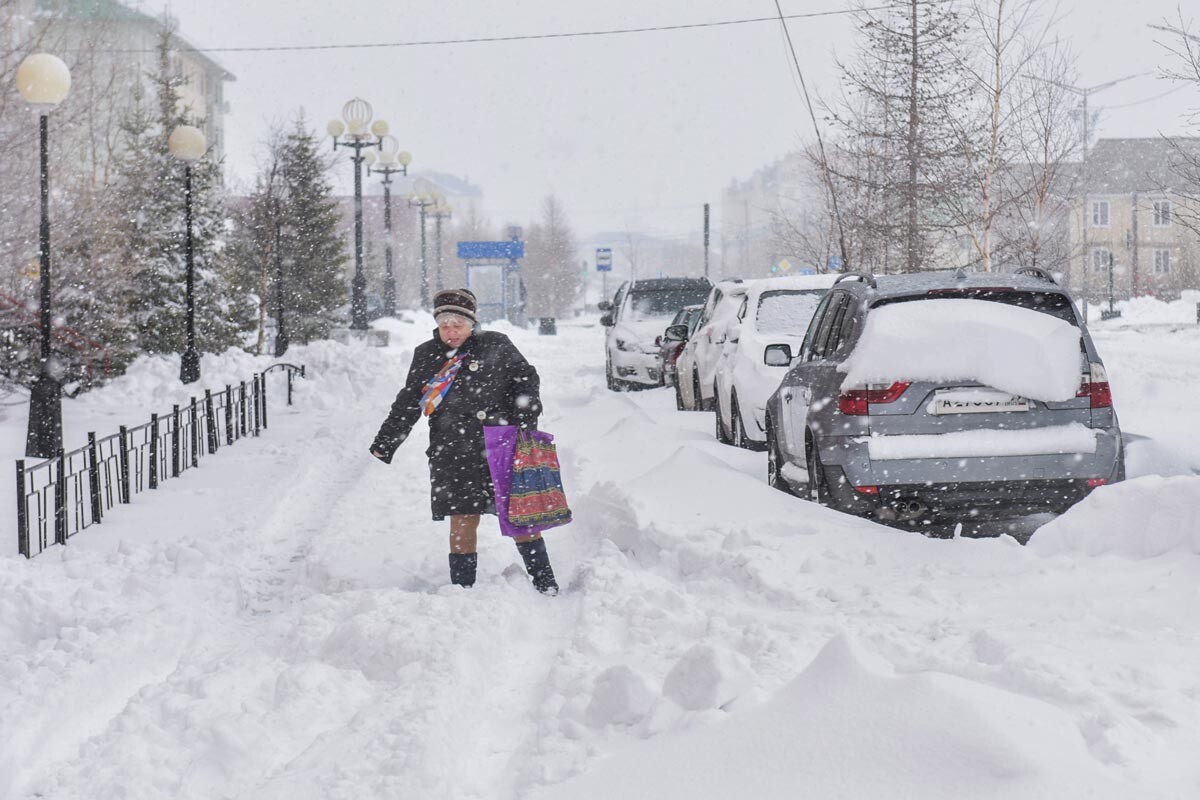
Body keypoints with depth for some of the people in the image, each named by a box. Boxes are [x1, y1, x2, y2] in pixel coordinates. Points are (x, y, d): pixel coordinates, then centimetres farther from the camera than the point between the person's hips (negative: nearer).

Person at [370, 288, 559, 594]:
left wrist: (526, 416, -3)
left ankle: (545, 583, 10)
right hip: (454, 456, 1)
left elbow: (526, 378, 11)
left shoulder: (496, 346, 4)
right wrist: (385, 442, 14)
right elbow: (407, 403, 17)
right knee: (462, 520, -2)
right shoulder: (426, 356, 11)